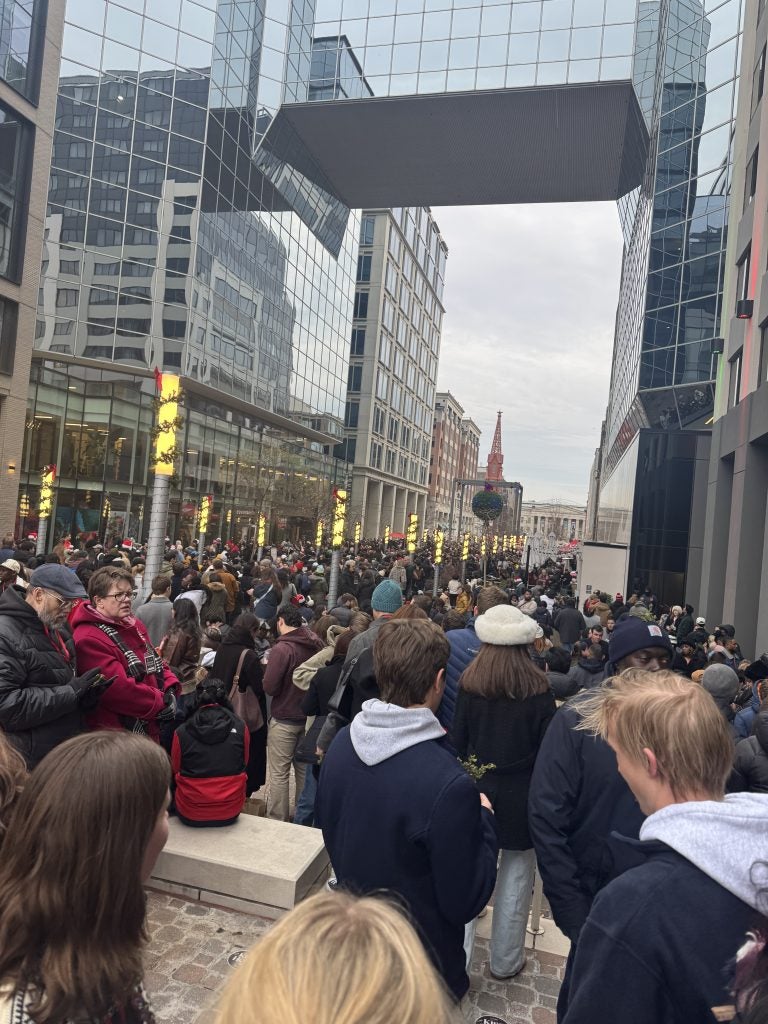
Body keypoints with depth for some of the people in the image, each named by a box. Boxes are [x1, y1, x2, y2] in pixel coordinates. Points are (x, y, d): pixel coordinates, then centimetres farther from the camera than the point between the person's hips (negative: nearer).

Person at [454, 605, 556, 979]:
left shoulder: (469, 685, -9)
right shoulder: (538, 690, -12)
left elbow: (458, 741, -3)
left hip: (476, 791, 1)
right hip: (521, 797, -1)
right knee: (515, 879, 15)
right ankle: (505, 961, 28)